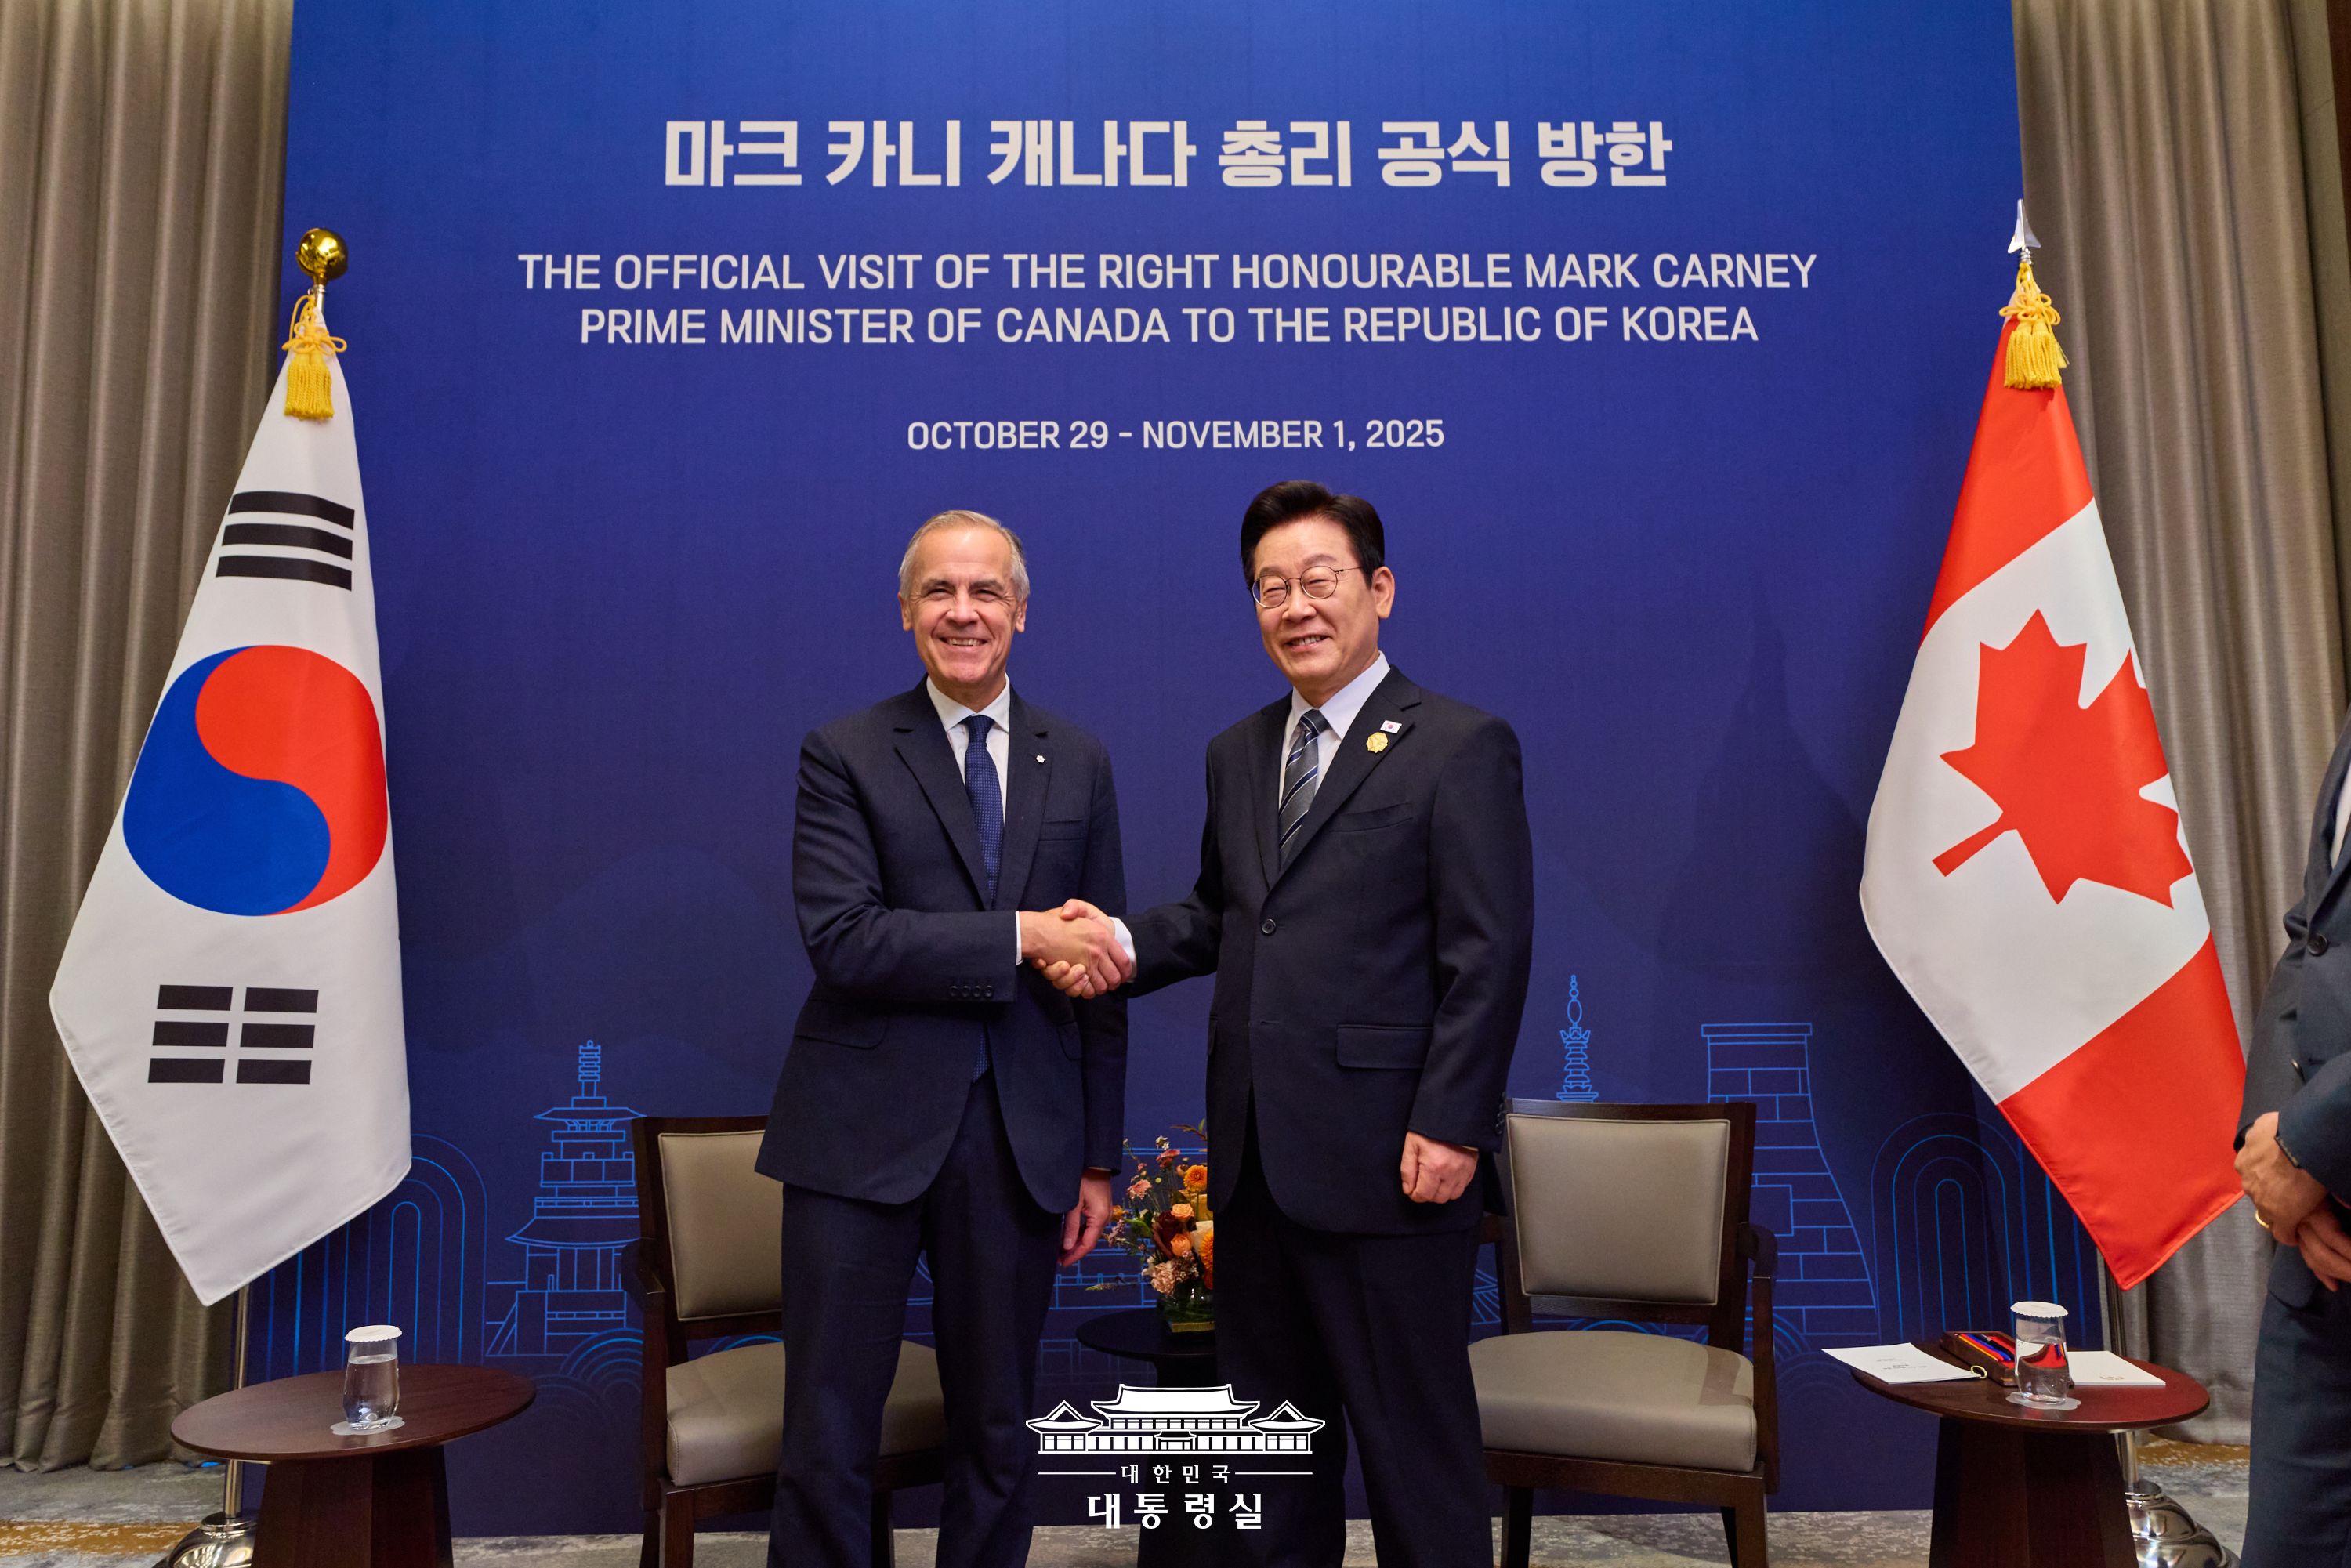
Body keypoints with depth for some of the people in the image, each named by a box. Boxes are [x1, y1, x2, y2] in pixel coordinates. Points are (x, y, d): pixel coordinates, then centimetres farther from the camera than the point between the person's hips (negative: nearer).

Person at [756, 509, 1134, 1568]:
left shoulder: (1079, 764, 8)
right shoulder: (844, 757, -1)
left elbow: (1099, 970, 9)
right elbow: (841, 940, -14)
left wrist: (1098, 1160, 8)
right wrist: (1019, 937, -19)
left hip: (1020, 1137, 3)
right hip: (866, 1132, -2)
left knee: (999, 1434, 15)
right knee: (828, 1438, 5)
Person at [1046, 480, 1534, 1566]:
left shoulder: (1461, 747, -7)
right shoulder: (1237, 754, 14)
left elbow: (1489, 957, -11)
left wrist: (1450, 1128, -16)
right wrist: (1128, 943, -1)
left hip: (1387, 1159, -6)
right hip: (1255, 1154, 7)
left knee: (1412, 1431, 8)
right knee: (1268, 1422, 17)